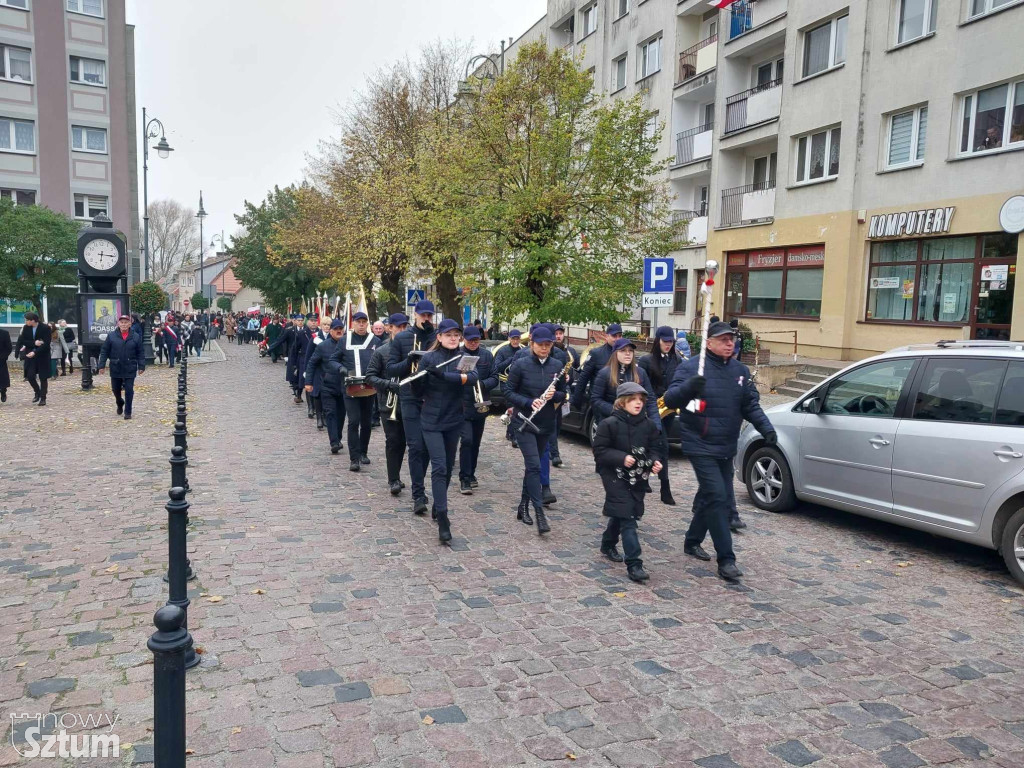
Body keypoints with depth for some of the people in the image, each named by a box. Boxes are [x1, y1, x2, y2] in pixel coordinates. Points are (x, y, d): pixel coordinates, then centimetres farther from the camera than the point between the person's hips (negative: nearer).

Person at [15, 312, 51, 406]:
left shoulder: (45, 328, -13)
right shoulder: (26, 328, 1)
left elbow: (46, 344, -17)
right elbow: (22, 341, 0)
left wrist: (35, 352, -26)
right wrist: (34, 343, -17)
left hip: (42, 356, -4)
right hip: (30, 355, 4)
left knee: (43, 377, 1)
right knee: (30, 376, -2)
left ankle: (43, 398, 9)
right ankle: (37, 393, 22)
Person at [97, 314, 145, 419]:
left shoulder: (136, 337, 0)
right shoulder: (111, 336, 0)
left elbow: (141, 353, 1)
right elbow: (104, 351, 2)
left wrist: (141, 366, -3)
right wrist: (101, 365, -3)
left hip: (130, 370, -1)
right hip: (115, 369, 2)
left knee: (129, 391, -2)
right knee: (116, 389, 14)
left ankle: (128, 412, 8)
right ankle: (120, 404, 42)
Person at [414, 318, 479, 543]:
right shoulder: (429, 358, -5)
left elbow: (473, 377, -22)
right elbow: (418, 391, -2)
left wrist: (443, 375, -34)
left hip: (454, 420, 3)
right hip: (431, 421, -3)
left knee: (448, 467, 14)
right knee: (439, 467, -12)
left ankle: (437, 506, 34)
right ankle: (443, 521, -14)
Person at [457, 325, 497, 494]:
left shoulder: (487, 355, 6)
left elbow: (494, 378, 4)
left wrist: (483, 384, -15)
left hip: (480, 406, 4)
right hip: (462, 405, -4)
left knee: (476, 442, 13)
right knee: (467, 440, -12)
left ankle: (471, 474, 28)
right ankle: (464, 479, -5)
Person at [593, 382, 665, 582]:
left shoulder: (648, 424, 2)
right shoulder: (610, 424, -12)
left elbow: (655, 447, 8)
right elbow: (599, 451, -11)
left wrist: (655, 461, -13)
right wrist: (622, 458, -23)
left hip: (636, 477, 6)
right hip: (615, 476, -6)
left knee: (621, 515, 19)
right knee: (627, 518, -13)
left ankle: (608, 545, 44)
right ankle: (633, 564, -13)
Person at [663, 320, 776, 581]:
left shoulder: (741, 371, 8)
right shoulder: (691, 368, -10)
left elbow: (751, 405, 13)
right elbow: (670, 399, -16)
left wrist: (766, 427, -3)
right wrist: (688, 387, -36)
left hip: (726, 449, 7)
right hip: (701, 447, -7)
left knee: (710, 497, 16)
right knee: (716, 497, -13)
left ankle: (693, 542, 36)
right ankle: (726, 559, -7)